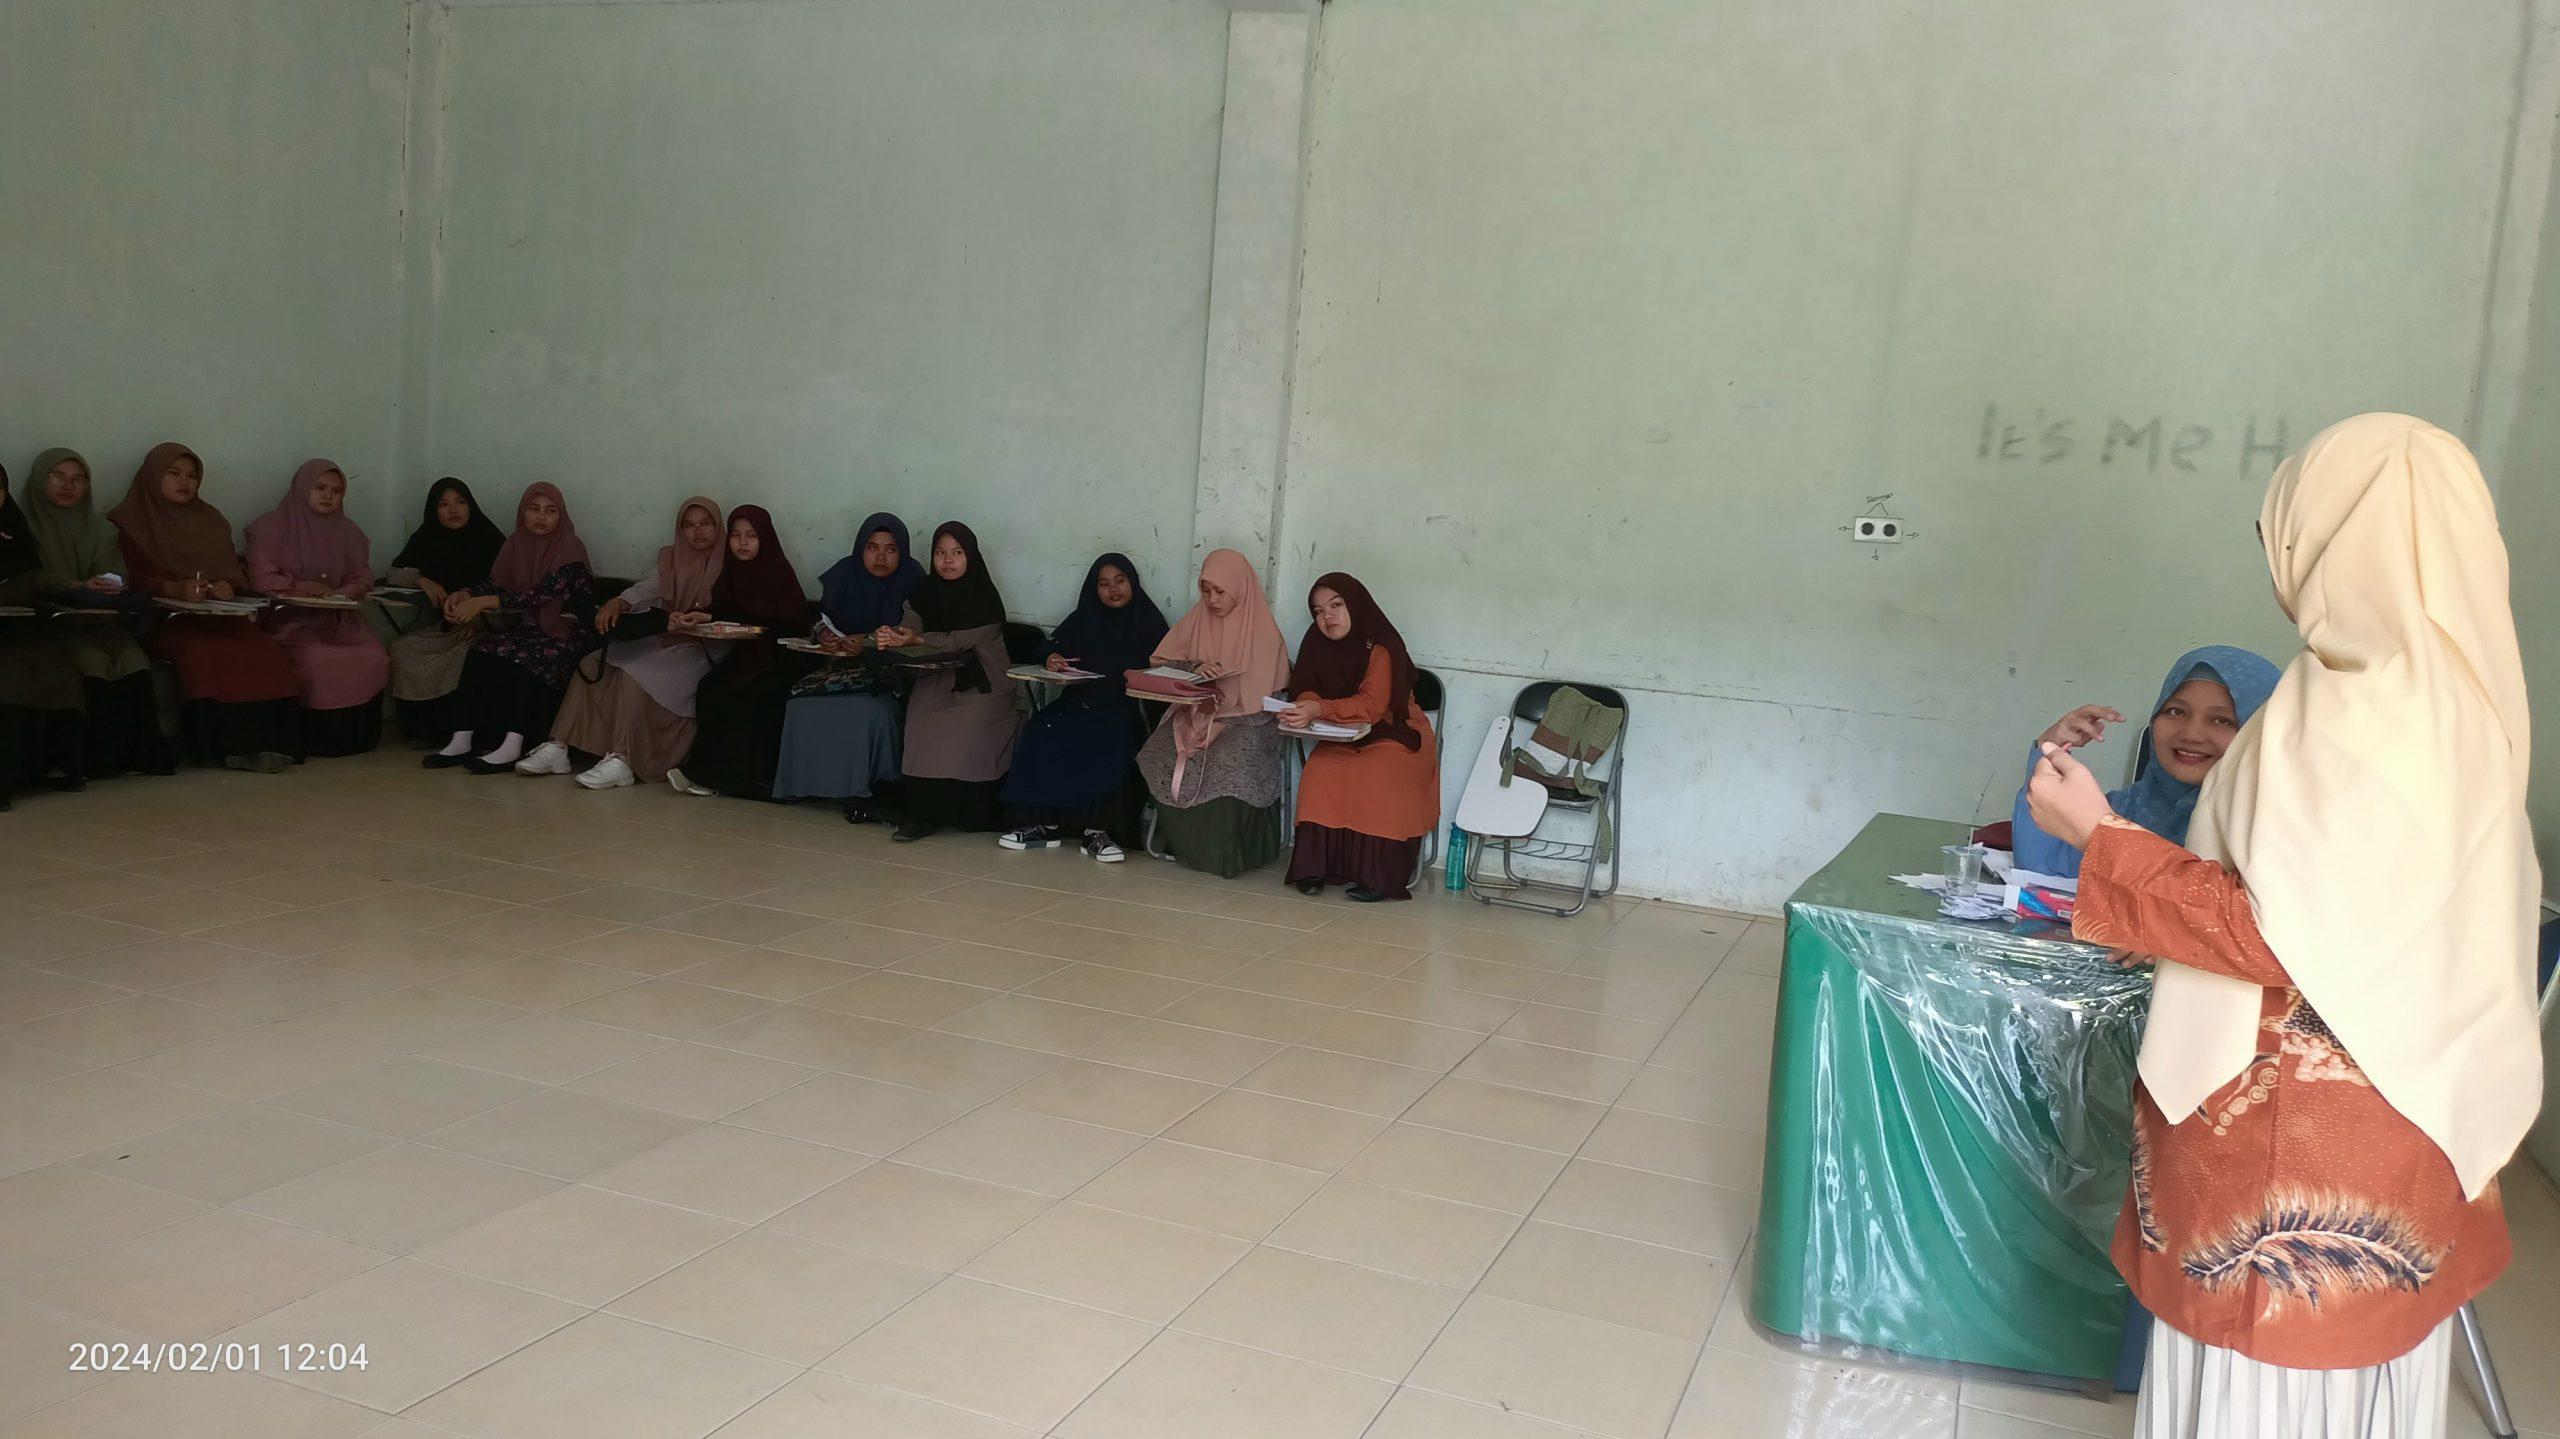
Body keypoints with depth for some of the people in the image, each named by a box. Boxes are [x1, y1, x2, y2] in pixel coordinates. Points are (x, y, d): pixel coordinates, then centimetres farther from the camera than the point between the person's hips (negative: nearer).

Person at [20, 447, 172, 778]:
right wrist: (79, 586, -20)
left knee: (134, 660, -27)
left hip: (100, 619, 3)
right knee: (94, 662, -32)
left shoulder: (99, 527, 21)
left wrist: (112, 588, -13)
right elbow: (31, 581, -6)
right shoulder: (27, 527, 7)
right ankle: (104, 756, -27)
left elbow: (116, 576, 11)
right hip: (53, 622, -3)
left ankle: (144, 751, -26)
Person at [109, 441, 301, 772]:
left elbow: (237, 572, 19)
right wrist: (174, 589, -20)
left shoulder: (210, 520, 25)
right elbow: (128, 577, -2)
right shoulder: (130, 521, 12)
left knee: (265, 649, -28)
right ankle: (222, 744, -36)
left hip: (219, 614, 4)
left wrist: (227, 586, -6)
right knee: (202, 651, -37)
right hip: (164, 619, -4)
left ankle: (262, 740, -35)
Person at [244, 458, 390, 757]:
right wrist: (308, 587, -8)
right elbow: (263, 579, -6)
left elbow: (362, 580, 11)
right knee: (319, 661, -33)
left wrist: (336, 593, -9)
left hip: (337, 619, 4)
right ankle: (317, 740, -15)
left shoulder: (347, 531, 16)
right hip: (290, 620, -4)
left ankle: (356, 737, -8)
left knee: (372, 660, -24)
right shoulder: (272, 527, 2)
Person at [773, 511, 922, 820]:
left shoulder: (912, 579, -7)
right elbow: (820, 621, 8)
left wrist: (867, 643, -27)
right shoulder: (843, 574, 4)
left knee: (872, 708, -33)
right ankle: (808, 782, -8)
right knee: (803, 702, -21)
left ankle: (869, 788, -16)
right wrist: (824, 636, -16)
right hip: (842, 664, 4)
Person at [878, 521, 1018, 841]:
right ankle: (923, 811, -21)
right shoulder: (925, 592, 6)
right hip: (937, 679, 3)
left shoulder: (986, 598, -9)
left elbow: (964, 640, -18)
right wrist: (892, 639, -27)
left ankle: (969, 812, -11)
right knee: (923, 722, -24)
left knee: (965, 728, -28)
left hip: (981, 685, -3)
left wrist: (917, 640, -30)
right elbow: (907, 629, -3)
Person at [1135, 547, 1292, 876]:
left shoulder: (1264, 632, -4)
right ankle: (1181, 841, -12)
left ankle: (1222, 853, -20)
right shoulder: (1196, 620, 9)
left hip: (1244, 720, -4)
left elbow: (1257, 696, -7)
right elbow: (1160, 660, 9)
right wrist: (1195, 668, -10)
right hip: (1196, 711, 4)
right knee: (1161, 752, -27)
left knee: (1229, 761, -36)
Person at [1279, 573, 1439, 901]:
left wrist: (1319, 710, -42)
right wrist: (1303, 708, -25)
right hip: (1345, 739, 5)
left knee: (1375, 778, -34)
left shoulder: (1382, 647, -17)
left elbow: (1371, 706, -28)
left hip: (1394, 735, -4)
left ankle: (1380, 875, -25)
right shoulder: (1318, 643, 1)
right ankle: (1318, 866, -22)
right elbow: (1305, 690, 1)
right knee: (1321, 773, -27)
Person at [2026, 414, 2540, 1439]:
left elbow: (2276, 935, -23)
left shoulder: (2354, 713, -23)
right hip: (2399, 1096, 9)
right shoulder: (2454, 693, 4)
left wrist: (2099, 838, -17)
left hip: (2297, 1119, -9)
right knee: (2357, 1352, 20)